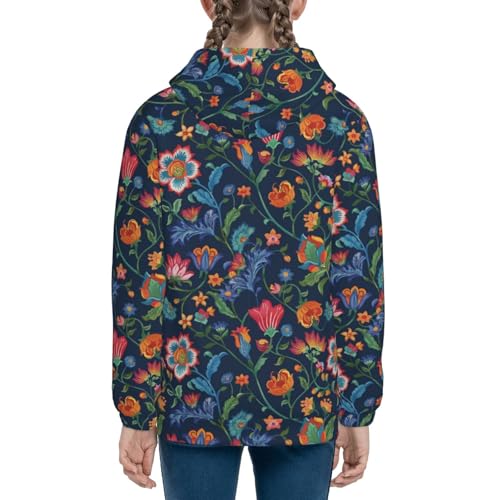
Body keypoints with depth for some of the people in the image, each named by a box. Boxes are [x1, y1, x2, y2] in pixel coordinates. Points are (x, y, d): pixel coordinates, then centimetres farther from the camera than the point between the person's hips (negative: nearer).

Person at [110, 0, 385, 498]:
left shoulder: (160, 118, -9)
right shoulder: (342, 120, -7)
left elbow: (139, 280, -8)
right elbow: (360, 279, -5)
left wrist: (136, 413, 1)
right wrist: (357, 411, 4)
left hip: (194, 390, 0)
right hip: (304, 393, 1)